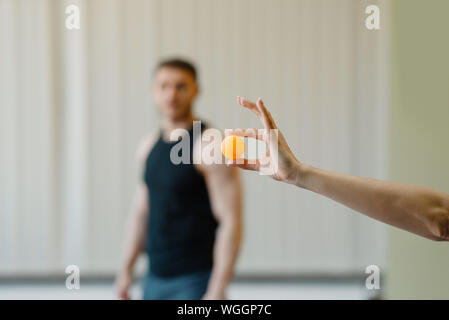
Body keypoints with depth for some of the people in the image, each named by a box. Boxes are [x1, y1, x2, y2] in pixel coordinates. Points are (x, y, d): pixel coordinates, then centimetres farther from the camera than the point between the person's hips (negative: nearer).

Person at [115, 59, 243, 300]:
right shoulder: (149, 146, 9)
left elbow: (231, 224, -17)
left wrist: (217, 291, -22)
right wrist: (125, 270, 15)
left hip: (194, 282, -7)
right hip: (154, 280, 7)